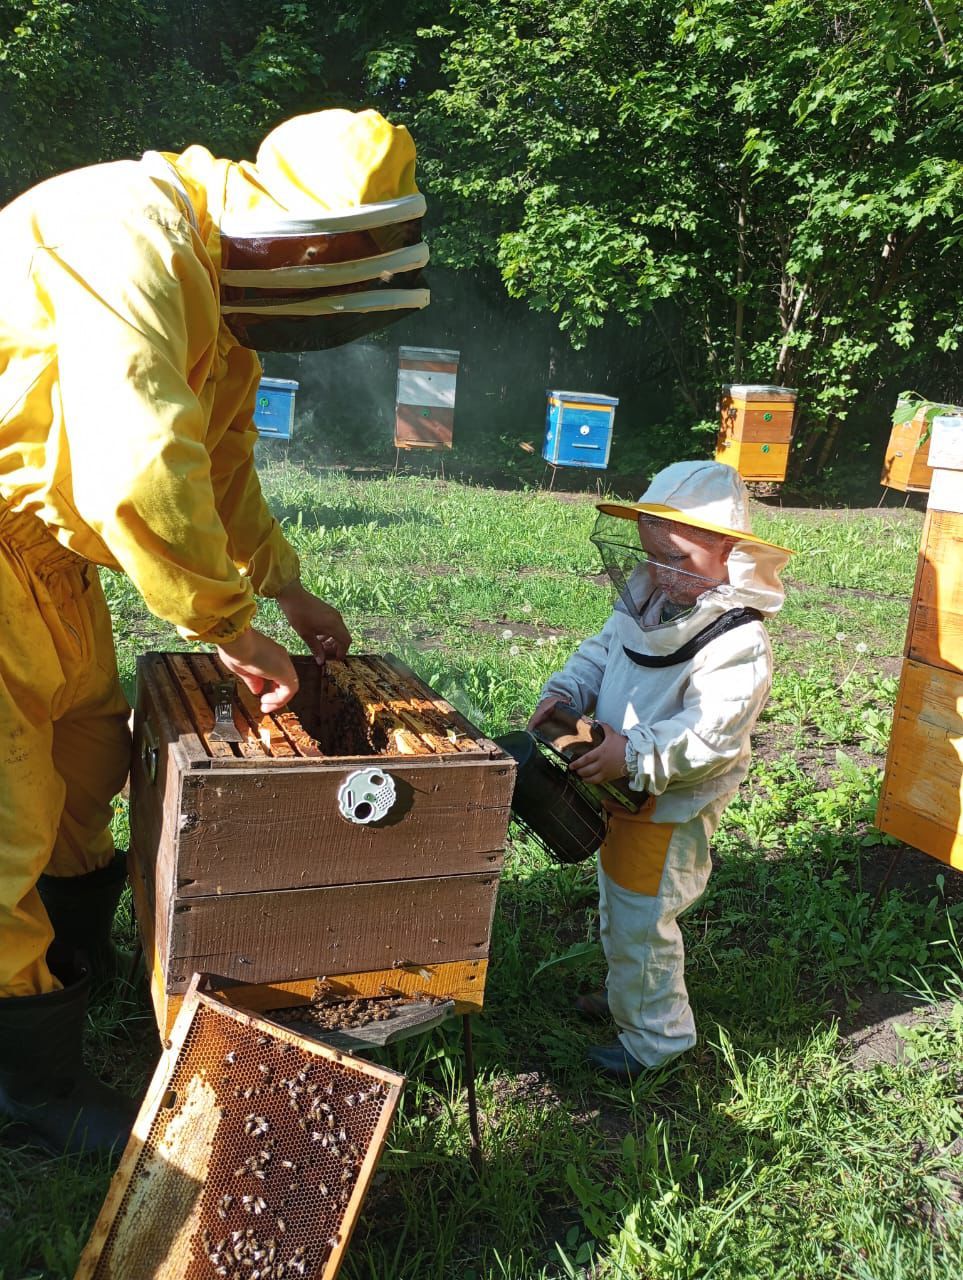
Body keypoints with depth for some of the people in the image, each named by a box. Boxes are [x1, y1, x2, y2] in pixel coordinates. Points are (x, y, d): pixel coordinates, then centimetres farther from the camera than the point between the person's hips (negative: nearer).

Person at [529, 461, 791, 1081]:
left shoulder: (739, 644, -27)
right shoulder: (647, 601, -1)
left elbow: (708, 735, -32)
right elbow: (601, 653, 9)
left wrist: (636, 755, -37)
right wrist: (565, 691, -8)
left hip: (672, 808, -9)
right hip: (624, 794, 9)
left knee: (641, 923, 6)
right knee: (618, 908, 27)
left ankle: (656, 1036, 27)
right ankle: (627, 992, 51)